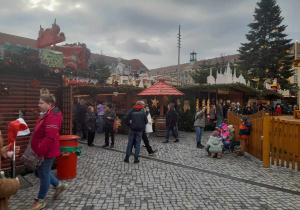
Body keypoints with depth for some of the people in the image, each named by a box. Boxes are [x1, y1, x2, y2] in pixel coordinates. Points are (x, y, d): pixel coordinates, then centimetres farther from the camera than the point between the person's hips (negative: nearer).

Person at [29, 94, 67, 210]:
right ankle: (59, 185, 35)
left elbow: (50, 138, -31)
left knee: (43, 175, 5)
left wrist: (39, 153, -26)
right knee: (39, 172, 21)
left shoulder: (52, 118, -24)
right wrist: (36, 151, 19)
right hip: (41, 152, 11)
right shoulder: (45, 115, 10)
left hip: (46, 153, -10)